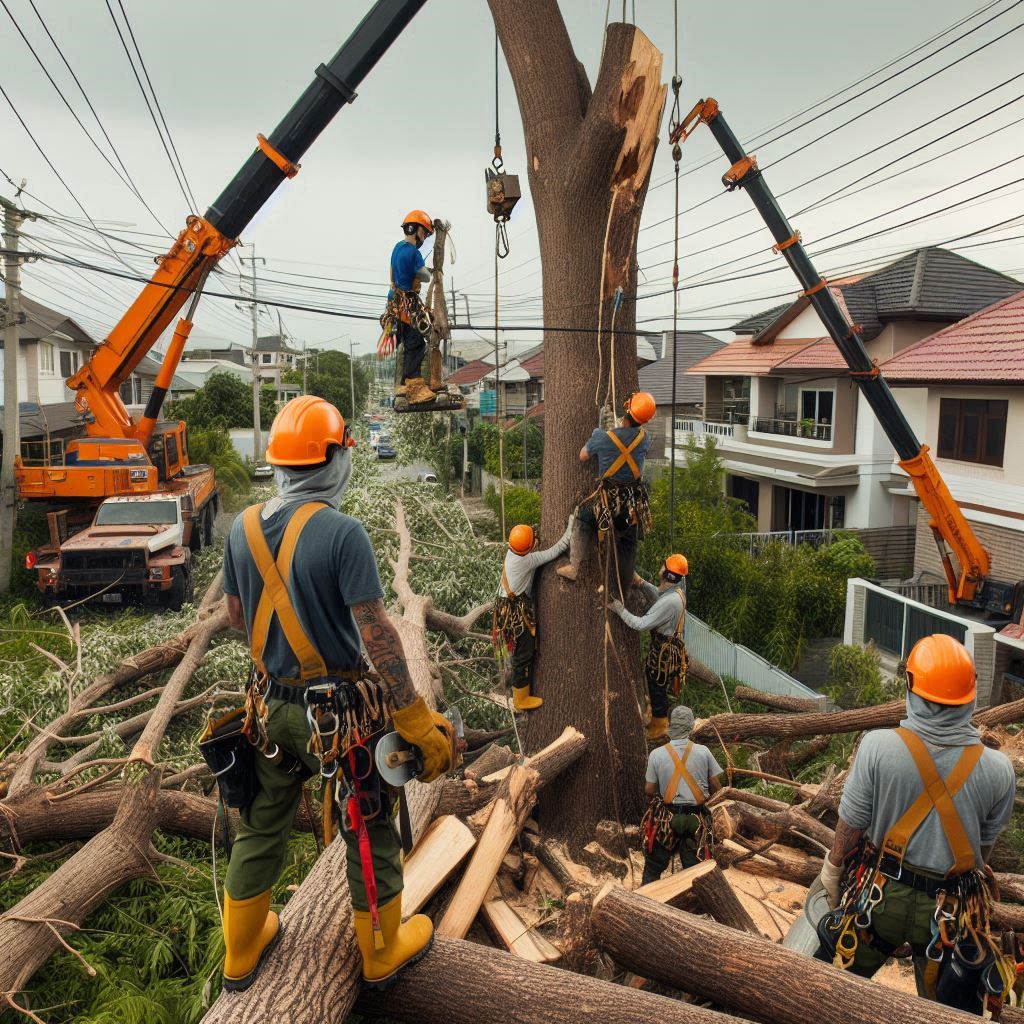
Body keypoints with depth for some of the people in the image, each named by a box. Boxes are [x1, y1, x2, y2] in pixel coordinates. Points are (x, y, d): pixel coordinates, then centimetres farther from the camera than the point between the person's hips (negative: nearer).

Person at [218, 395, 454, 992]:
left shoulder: (243, 528, -3)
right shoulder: (342, 532, -22)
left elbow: (237, 615, 9)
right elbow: (377, 634, -23)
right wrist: (417, 721, -18)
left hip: (273, 705, 6)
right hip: (340, 712, -6)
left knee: (261, 828, 23)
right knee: (370, 832, 16)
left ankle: (241, 956, 43)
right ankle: (382, 953, 36)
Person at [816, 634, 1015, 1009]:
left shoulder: (878, 746, -23)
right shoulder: (998, 770, -17)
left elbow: (851, 825, -12)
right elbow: (984, 846, 0)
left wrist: (832, 871, 7)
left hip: (878, 894, -1)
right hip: (951, 910, 1)